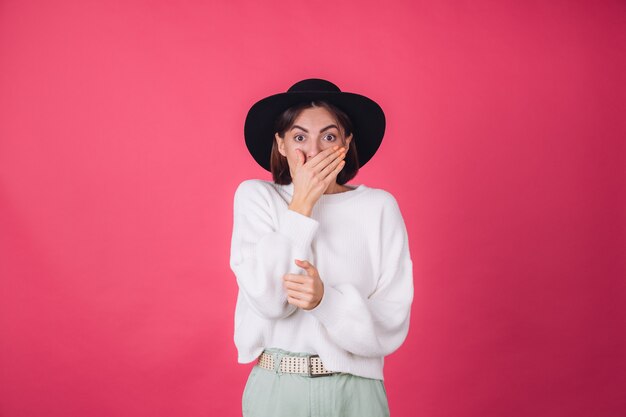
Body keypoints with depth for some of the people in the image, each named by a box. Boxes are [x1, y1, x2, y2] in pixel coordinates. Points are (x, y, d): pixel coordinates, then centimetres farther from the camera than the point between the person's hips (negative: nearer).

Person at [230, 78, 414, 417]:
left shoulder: (379, 206, -6)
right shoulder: (255, 196, -3)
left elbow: (392, 325, -9)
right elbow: (268, 300, -15)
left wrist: (326, 299, -25)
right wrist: (302, 204, -16)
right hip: (275, 390, 0)